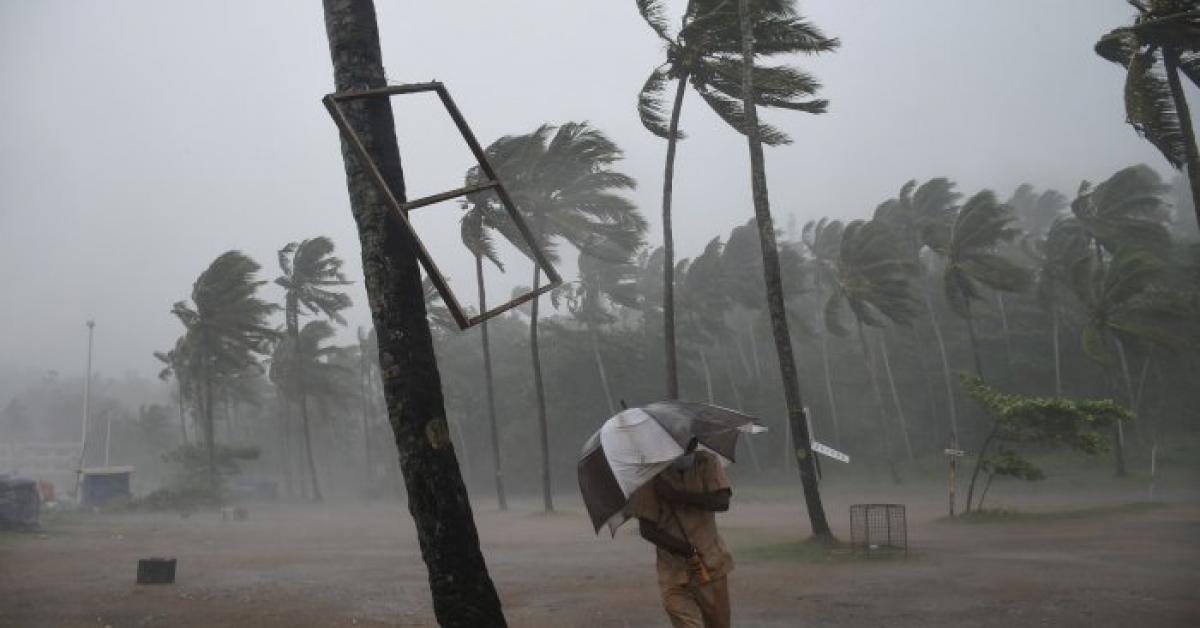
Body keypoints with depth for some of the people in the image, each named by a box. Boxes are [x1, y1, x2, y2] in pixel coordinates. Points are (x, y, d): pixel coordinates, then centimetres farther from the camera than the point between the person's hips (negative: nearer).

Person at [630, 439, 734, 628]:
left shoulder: (707, 463, 0)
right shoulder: (651, 476, -6)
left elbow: (722, 502, -15)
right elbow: (646, 529, -8)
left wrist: (676, 495, -21)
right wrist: (686, 550, -19)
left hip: (711, 567, 2)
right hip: (674, 574, -2)